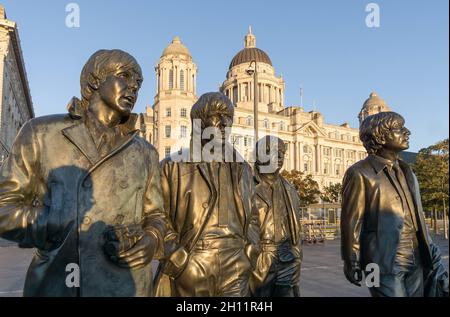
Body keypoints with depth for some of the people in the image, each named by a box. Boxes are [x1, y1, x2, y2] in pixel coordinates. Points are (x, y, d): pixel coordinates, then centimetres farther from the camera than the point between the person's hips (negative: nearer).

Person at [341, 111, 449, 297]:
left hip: (416, 261, 7)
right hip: (384, 262, -7)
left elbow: (416, 217, 16)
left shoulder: (406, 171, 14)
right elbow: (351, 223, -10)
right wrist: (351, 264, -7)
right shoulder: (360, 174, -10)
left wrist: (432, 256, 14)